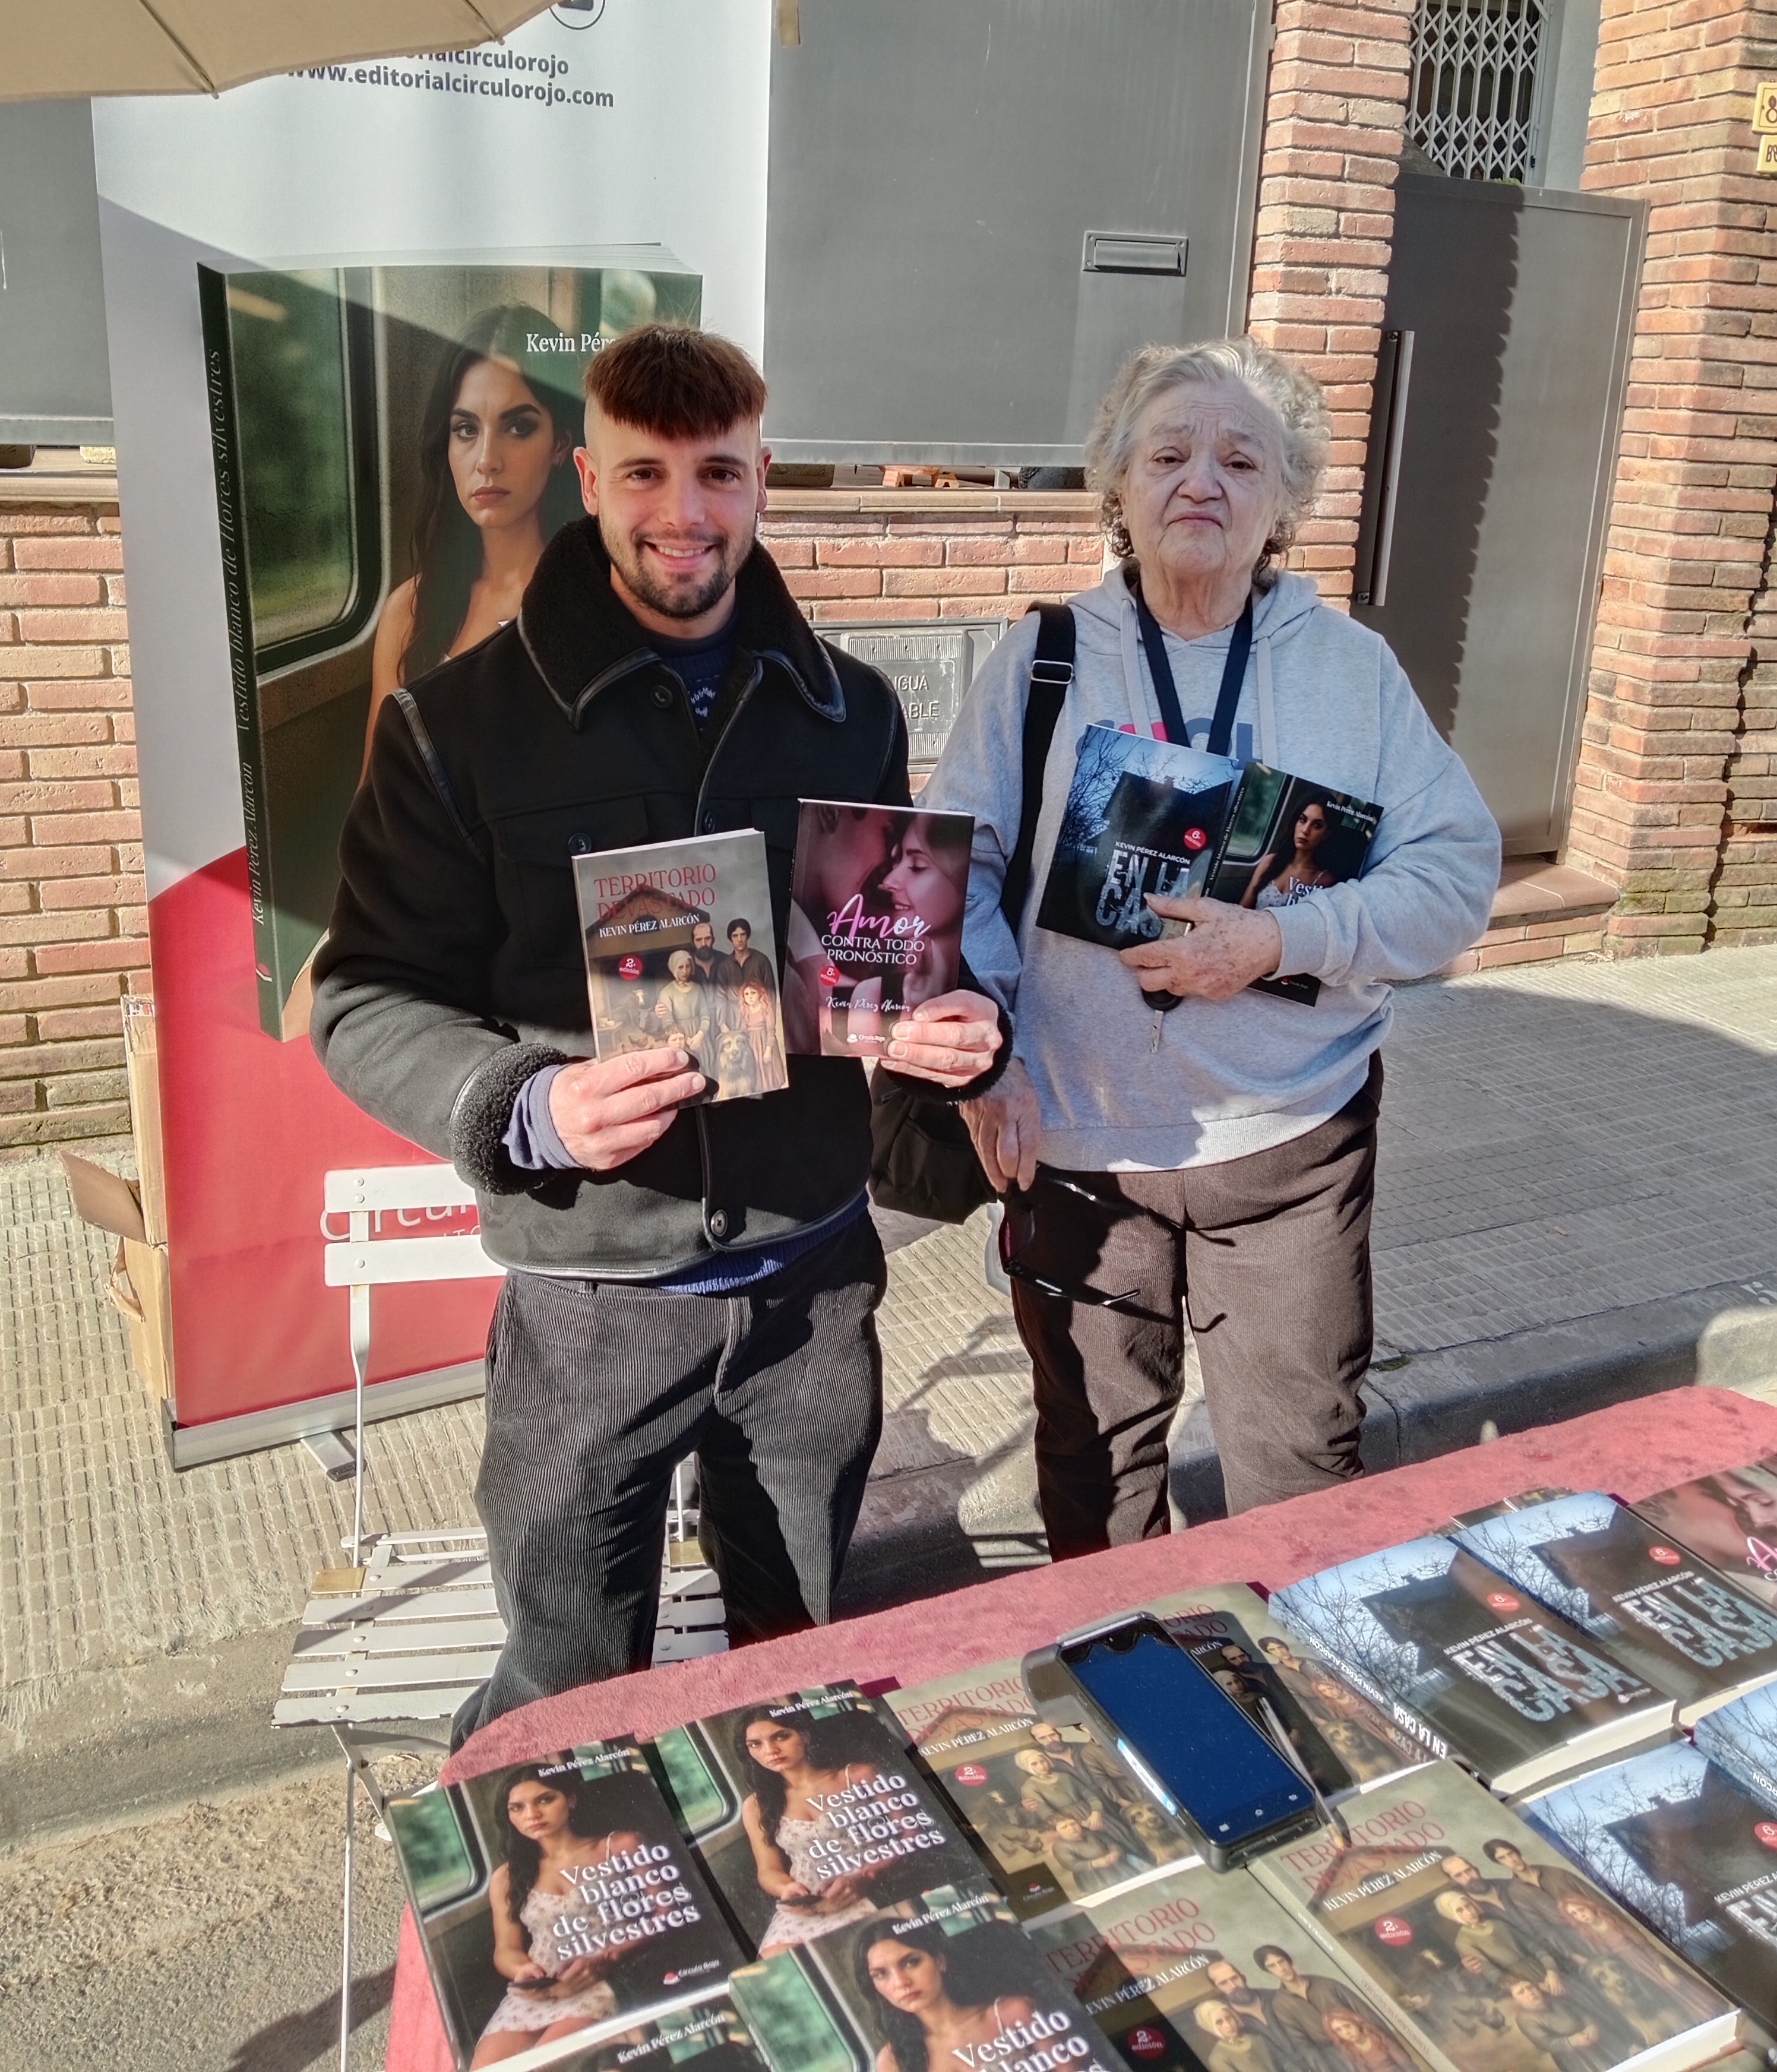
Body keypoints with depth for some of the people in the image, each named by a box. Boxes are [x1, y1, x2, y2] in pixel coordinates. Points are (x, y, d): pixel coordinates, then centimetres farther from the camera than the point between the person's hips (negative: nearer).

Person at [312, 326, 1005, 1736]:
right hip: (592, 1297, -3)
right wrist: (526, 1105, -28)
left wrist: (960, 1027, -9)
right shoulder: (464, 721, -8)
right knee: (567, 1701, 12)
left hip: (817, 1273, 4)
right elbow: (368, 1002, -8)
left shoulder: (850, 711, 3)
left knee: (809, 1666, 22)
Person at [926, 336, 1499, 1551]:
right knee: (1093, 1451, 18)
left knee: (1305, 1460, 13)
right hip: (1077, 1139, 0)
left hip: (1296, 1141, 0)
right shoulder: (1044, 662, 0)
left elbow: (1459, 875, -3)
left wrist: (1282, 941, -18)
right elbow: (955, 861, -2)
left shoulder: (1353, 667, 1)